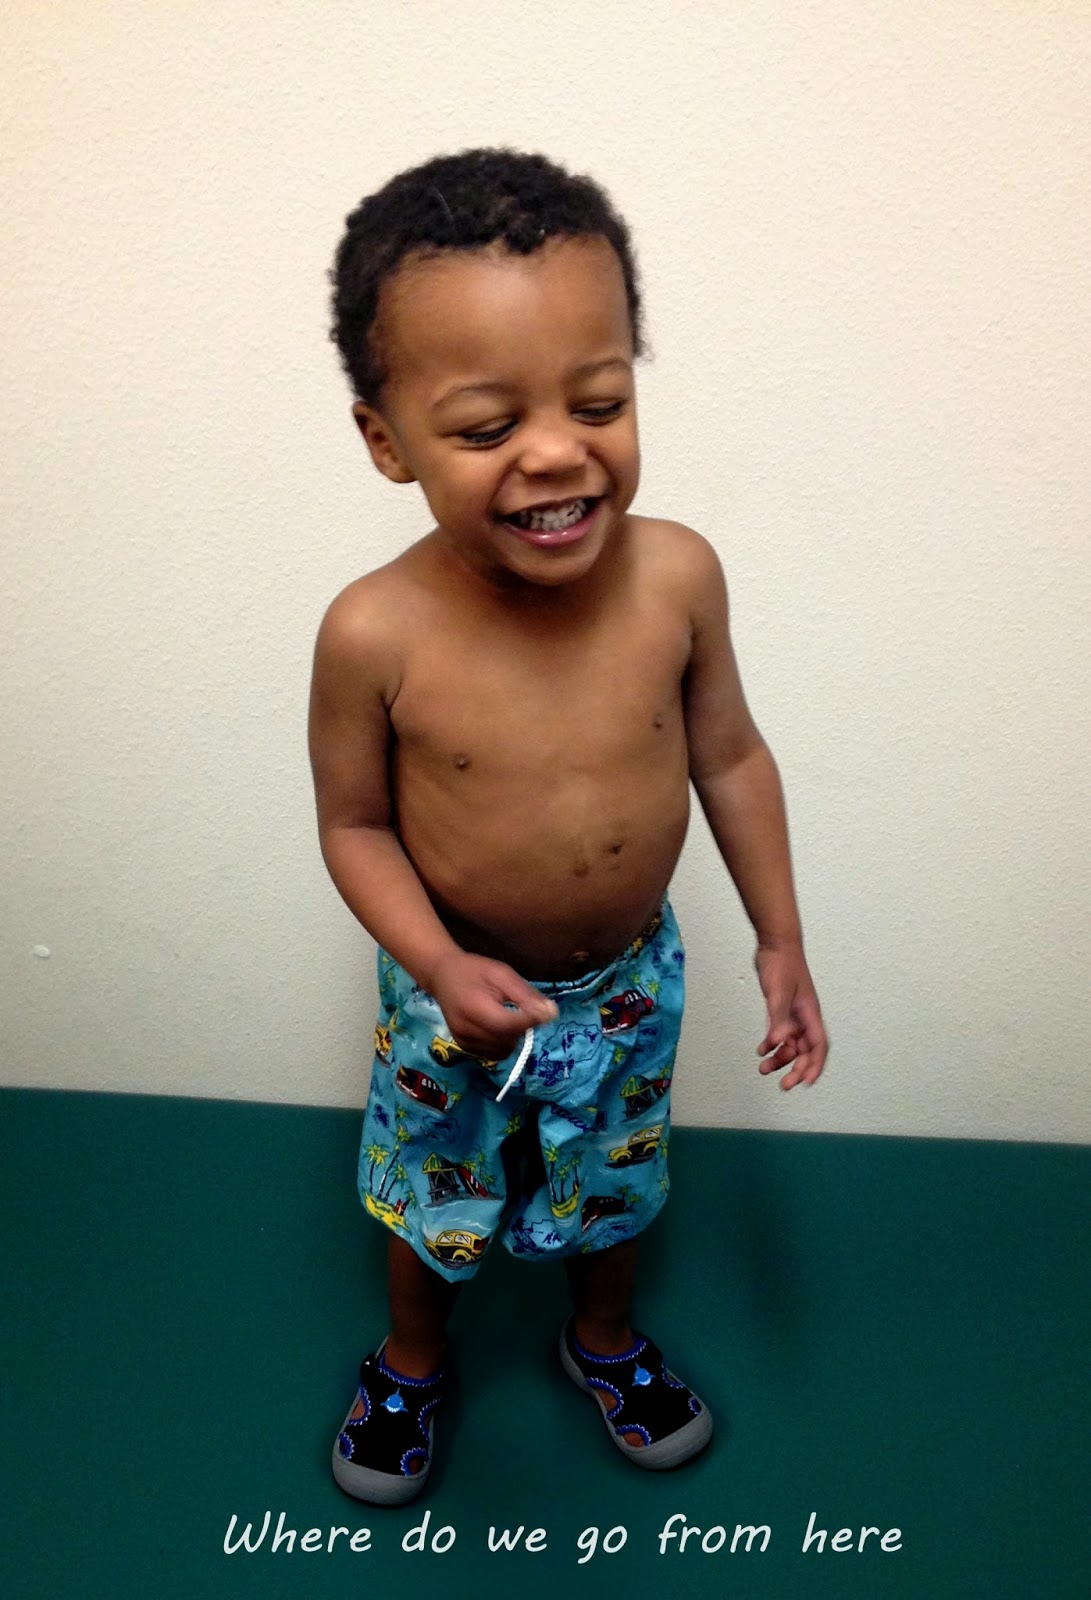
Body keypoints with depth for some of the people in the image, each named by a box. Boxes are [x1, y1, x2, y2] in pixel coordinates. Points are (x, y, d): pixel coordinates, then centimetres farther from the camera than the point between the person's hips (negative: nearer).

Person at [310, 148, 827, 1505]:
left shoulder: (677, 575, -22)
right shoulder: (374, 636, -28)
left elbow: (730, 755, -7)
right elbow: (355, 825, -13)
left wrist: (779, 940, -3)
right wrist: (440, 965, -27)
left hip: (631, 984, 2)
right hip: (454, 998, -1)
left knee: (613, 1188, 27)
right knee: (435, 1204, 25)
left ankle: (603, 1338, 60)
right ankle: (411, 1360, 57)